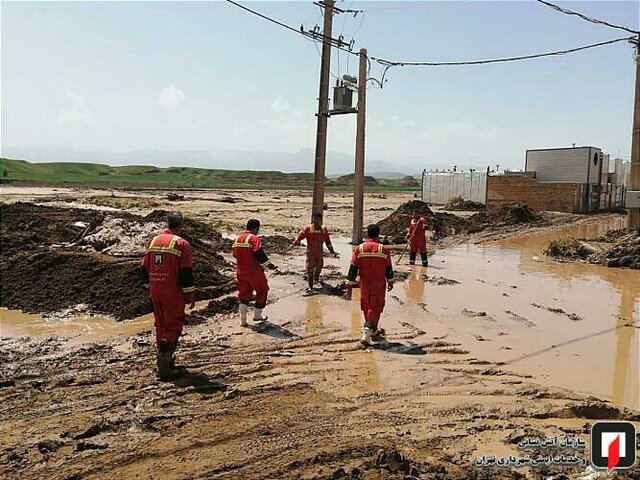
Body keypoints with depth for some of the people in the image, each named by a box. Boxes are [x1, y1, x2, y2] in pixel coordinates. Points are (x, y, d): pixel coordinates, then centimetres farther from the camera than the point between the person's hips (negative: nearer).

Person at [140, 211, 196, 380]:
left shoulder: (153, 241, 9)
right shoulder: (181, 244, -12)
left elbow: (145, 269, 14)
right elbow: (186, 273, -14)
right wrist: (191, 295, -7)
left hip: (155, 292, 7)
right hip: (173, 294, -7)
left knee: (161, 326, 18)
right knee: (173, 327, 0)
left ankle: (163, 361, 30)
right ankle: (165, 368, -3)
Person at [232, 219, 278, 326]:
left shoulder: (238, 238, 8)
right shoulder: (254, 238, -16)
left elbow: (235, 253, 17)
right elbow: (260, 255, -24)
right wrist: (270, 265, -16)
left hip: (240, 272, 7)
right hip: (254, 272, -7)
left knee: (243, 294, 15)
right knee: (262, 291, 14)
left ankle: (242, 320, 11)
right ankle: (257, 315, 22)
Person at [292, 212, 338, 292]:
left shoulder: (324, 230, 5)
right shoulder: (308, 229, -6)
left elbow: (328, 242, 12)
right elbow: (301, 235, -19)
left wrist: (332, 251, 13)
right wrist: (296, 241, -40)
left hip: (320, 253, 4)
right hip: (310, 252, -4)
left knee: (319, 267, 20)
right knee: (310, 270, -7)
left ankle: (316, 278, 50)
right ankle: (310, 287, -5)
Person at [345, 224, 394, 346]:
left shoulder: (359, 249, -6)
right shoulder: (384, 250, -8)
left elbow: (353, 269, -6)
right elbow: (389, 269, 3)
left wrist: (349, 287, -1)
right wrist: (390, 282, 20)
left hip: (364, 284, 2)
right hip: (379, 285, -2)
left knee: (366, 308, 19)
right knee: (375, 309, 5)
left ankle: (373, 331, 35)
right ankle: (367, 333, -10)